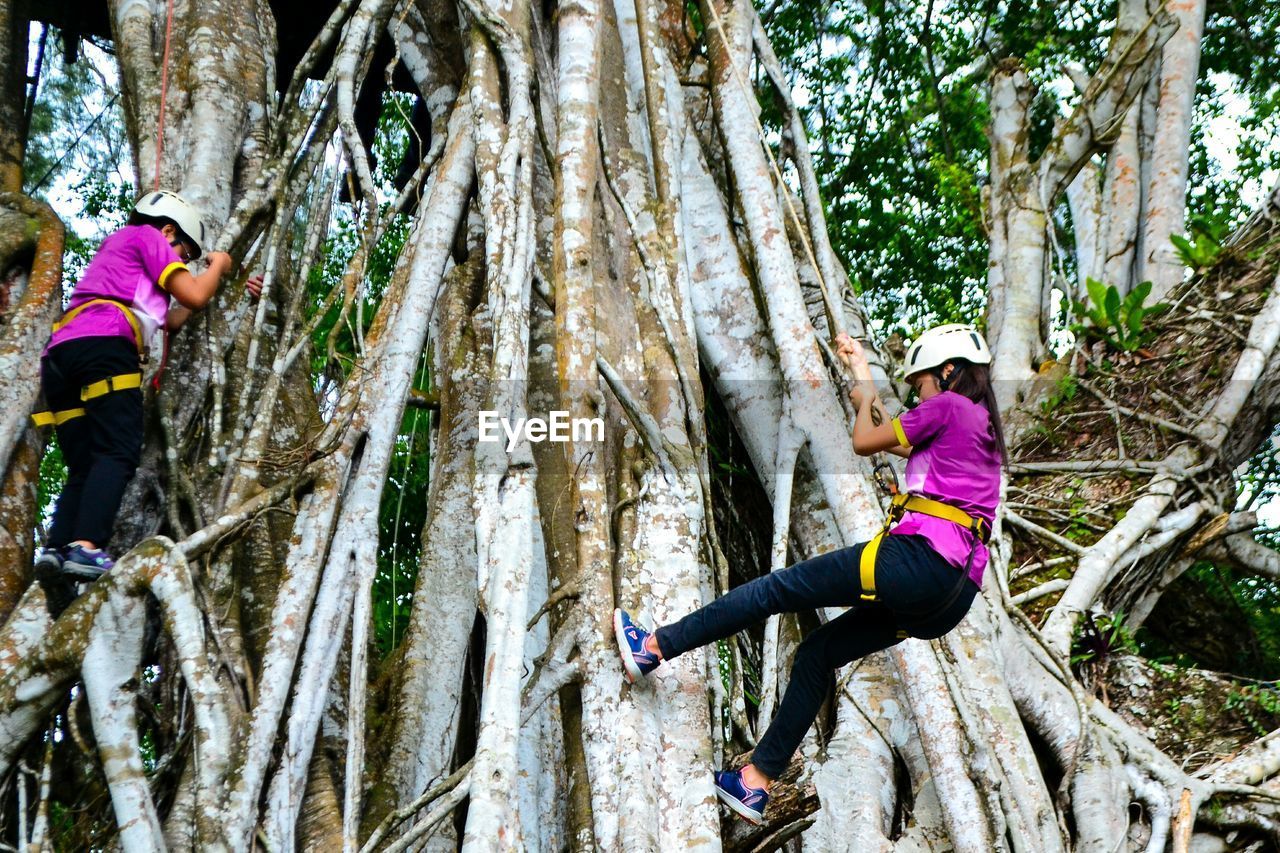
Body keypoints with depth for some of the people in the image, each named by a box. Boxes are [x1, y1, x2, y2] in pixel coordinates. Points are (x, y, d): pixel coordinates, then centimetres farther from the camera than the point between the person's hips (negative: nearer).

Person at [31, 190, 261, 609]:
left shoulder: (114, 250, 42)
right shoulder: (146, 236, 17)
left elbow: (172, 320, 41)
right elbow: (194, 296, 6)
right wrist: (218, 265, 26)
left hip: (58, 353, 9)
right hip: (103, 345, -9)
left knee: (84, 467, 1)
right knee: (117, 453, -19)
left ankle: (56, 550, -19)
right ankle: (87, 548, -37)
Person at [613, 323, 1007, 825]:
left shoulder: (947, 405, -1)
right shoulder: (981, 424, 25)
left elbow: (864, 442, 2)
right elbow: (898, 442, 34)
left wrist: (865, 401, 21)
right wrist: (863, 375, 39)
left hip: (917, 559, -9)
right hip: (952, 597, 9)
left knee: (776, 589, 1)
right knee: (817, 654, 15)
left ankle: (653, 648, 6)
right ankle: (757, 783, 17)